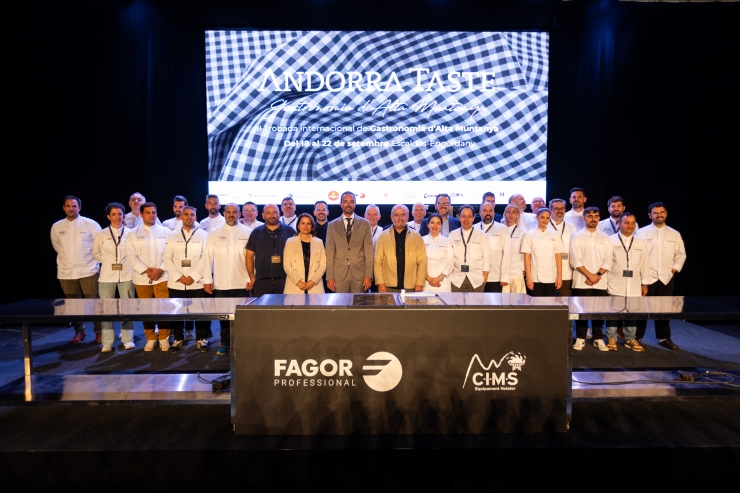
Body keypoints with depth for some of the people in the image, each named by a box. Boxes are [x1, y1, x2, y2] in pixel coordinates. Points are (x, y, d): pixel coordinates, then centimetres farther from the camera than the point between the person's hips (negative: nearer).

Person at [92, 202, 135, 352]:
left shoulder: (130, 233, 0)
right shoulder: (102, 234, 2)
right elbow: (95, 253, 12)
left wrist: (126, 262, 1)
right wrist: (108, 261, 4)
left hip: (126, 275, 0)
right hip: (107, 275, 1)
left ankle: (128, 339, 14)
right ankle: (107, 343, 8)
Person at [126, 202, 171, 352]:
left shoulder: (166, 232, 5)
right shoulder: (134, 233, 7)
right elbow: (131, 255, -2)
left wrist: (160, 270, -12)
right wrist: (145, 270, -13)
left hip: (162, 277, -1)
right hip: (142, 278, 1)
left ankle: (164, 338, 12)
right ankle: (151, 339, 20)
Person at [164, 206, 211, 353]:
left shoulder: (203, 235, 4)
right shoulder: (173, 235, 10)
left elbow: (206, 258, -3)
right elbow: (167, 258, 3)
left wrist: (194, 276, -11)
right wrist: (178, 276, -9)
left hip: (197, 282, -2)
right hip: (176, 283, 2)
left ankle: (201, 339, 14)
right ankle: (178, 339, 20)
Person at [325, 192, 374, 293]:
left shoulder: (365, 224, 6)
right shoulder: (332, 225, 8)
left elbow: (368, 251, 2)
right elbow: (329, 252, 4)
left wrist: (368, 275, -4)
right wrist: (329, 277, -2)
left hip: (359, 273, 0)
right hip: (339, 274, 0)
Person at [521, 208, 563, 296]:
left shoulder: (554, 235, 7)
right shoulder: (530, 235, 1)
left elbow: (558, 257, 5)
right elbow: (527, 257, -3)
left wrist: (559, 276, 0)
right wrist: (528, 277, -8)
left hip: (551, 278, 2)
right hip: (536, 278, -2)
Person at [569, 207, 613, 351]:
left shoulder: (605, 239, 11)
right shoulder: (576, 237, 2)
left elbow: (608, 261, 4)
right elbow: (575, 261, -6)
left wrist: (598, 275, -10)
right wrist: (590, 275, -13)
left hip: (600, 282, 2)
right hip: (582, 281, -2)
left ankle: (598, 339, 16)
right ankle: (580, 338, 8)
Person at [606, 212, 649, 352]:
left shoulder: (641, 244, 10)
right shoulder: (610, 241, -2)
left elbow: (644, 265, 12)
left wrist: (645, 283, 9)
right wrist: (604, 281, -5)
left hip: (634, 286, 3)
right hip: (615, 286, -3)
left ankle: (630, 339, 21)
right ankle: (611, 338, 14)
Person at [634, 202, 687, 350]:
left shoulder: (675, 234, 7)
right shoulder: (642, 232, -2)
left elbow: (681, 254, 14)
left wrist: (674, 269, 2)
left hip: (666, 278, 3)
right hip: (646, 278, -3)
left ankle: (664, 338, 22)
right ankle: (637, 337, 13)